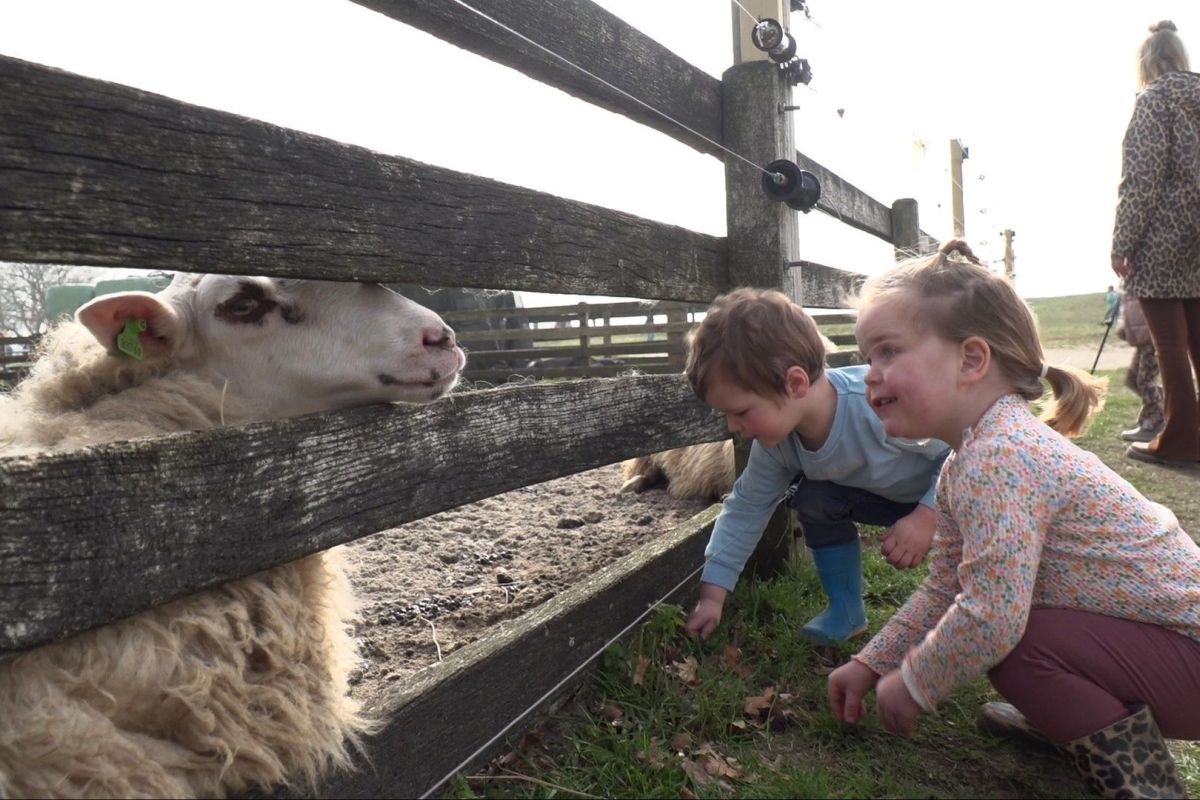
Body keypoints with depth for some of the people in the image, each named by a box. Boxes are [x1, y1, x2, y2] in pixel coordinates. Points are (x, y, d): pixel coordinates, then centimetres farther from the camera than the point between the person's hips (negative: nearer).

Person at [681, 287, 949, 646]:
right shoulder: (776, 442, -19)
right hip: (891, 494, 6)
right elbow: (746, 508, -8)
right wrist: (712, 595, -8)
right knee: (814, 500, -11)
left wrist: (926, 517, -40)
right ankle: (846, 610, 6)